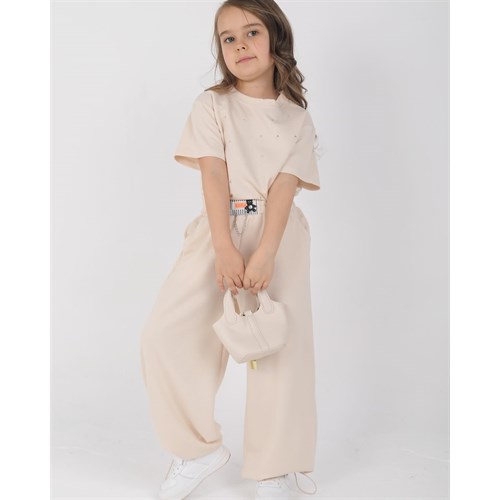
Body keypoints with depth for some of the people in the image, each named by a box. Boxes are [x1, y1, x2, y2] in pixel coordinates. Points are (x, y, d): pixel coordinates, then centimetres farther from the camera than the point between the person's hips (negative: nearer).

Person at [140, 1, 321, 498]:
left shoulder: (297, 118, 8)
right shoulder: (211, 105, 7)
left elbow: (284, 187, -5)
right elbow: (214, 176, -7)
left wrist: (264, 255, -20)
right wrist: (225, 249, -20)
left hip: (278, 235, 0)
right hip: (218, 231, 0)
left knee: (282, 346, -2)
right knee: (165, 335, -10)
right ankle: (199, 448, 9)